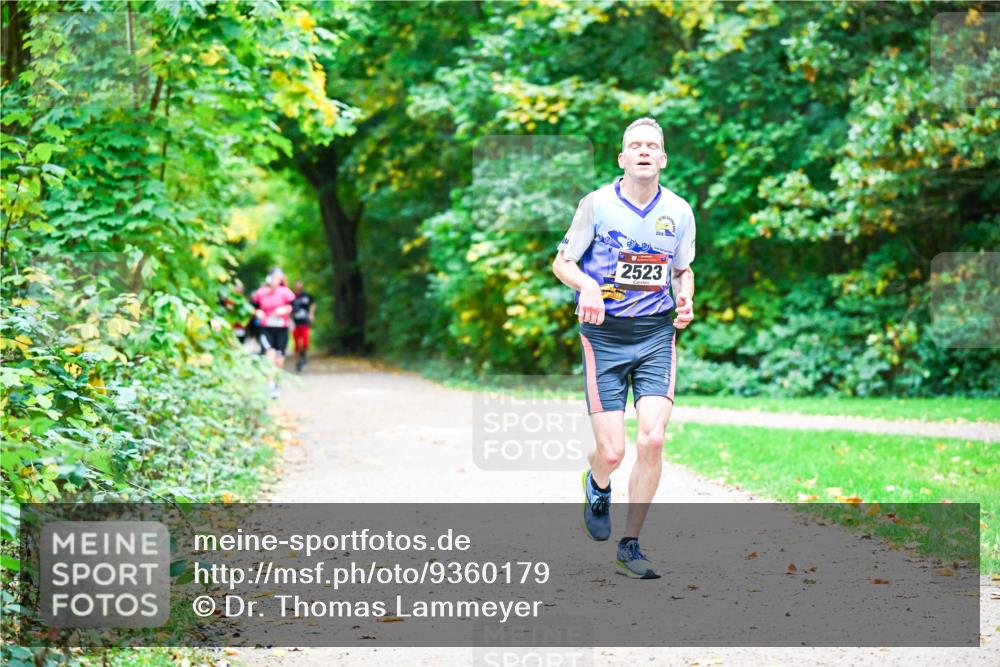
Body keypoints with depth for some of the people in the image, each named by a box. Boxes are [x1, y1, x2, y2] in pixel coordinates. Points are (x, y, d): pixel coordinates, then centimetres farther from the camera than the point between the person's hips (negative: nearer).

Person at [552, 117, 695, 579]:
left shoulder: (679, 211, 4)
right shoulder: (597, 204, -5)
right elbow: (562, 262, 3)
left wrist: (685, 300, -3)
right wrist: (587, 286, -19)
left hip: (657, 335, 2)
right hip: (604, 334, -2)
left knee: (652, 440, -12)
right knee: (611, 451, -6)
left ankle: (629, 547, 2)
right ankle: (597, 489, 34)